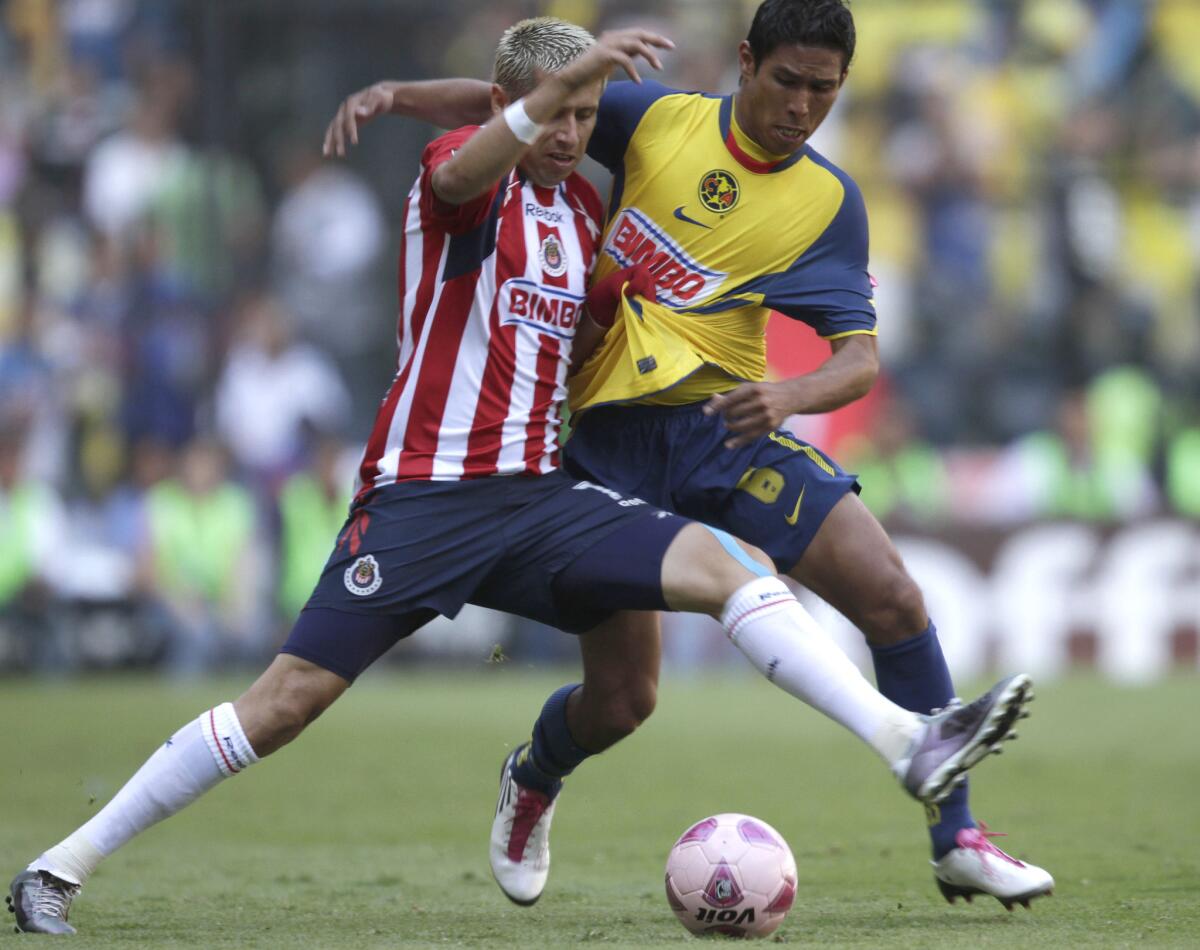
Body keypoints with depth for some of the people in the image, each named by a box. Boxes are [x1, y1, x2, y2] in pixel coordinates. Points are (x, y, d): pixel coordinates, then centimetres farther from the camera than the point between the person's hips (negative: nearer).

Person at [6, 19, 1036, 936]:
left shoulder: (583, 207, 15)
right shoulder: (462, 166, -4)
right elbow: (462, 174, -32)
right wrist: (560, 83, -47)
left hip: (537, 495, 5)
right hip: (421, 494, -5)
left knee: (721, 563, -15)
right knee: (287, 701, -10)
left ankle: (910, 742, -24)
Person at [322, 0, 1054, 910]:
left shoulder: (829, 201, 1)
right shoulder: (657, 120, 0)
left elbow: (861, 356, -7)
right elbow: (506, 103, 10)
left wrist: (791, 395, -29)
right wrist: (393, 94, -8)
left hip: (725, 420, 1)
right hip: (607, 428, -1)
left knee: (893, 599, -16)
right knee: (623, 699, -3)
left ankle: (956, 841, -3)